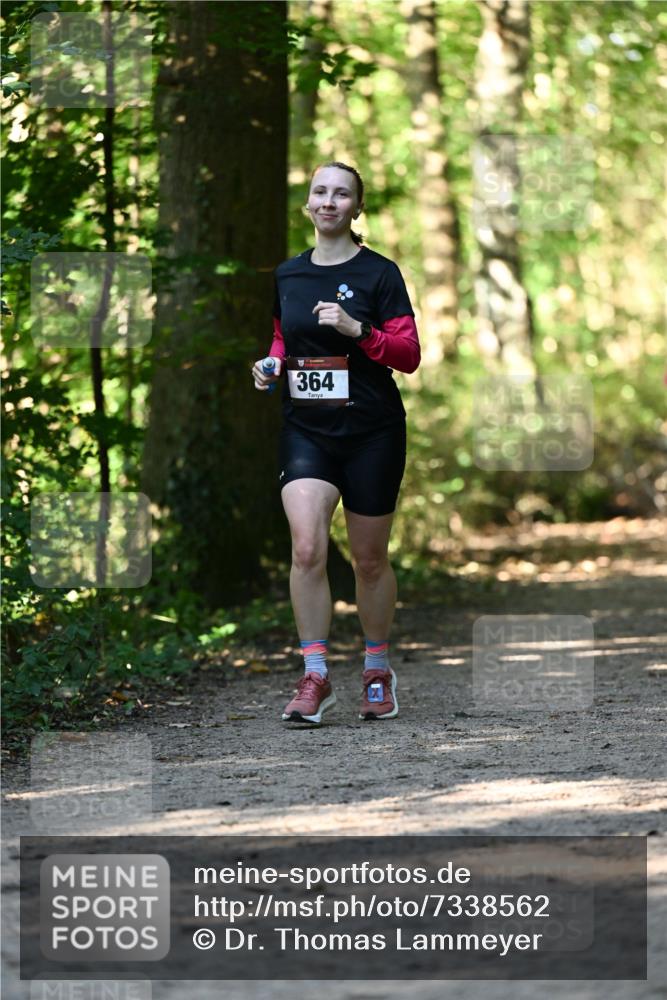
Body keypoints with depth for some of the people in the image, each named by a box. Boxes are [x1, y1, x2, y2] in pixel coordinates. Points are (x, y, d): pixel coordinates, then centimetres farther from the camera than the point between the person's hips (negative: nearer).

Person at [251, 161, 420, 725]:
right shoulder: (287, 275, 9)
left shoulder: (379, 273, -3)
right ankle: (315, 678, -12)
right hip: (306, 429, 2)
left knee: (370, 560, 7)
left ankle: (378, 672, 26)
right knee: (307, 548, -17)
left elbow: (409, 355, -6)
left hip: (371, 430, -2)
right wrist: (273, 364, 3)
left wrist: (358, 330, -21)